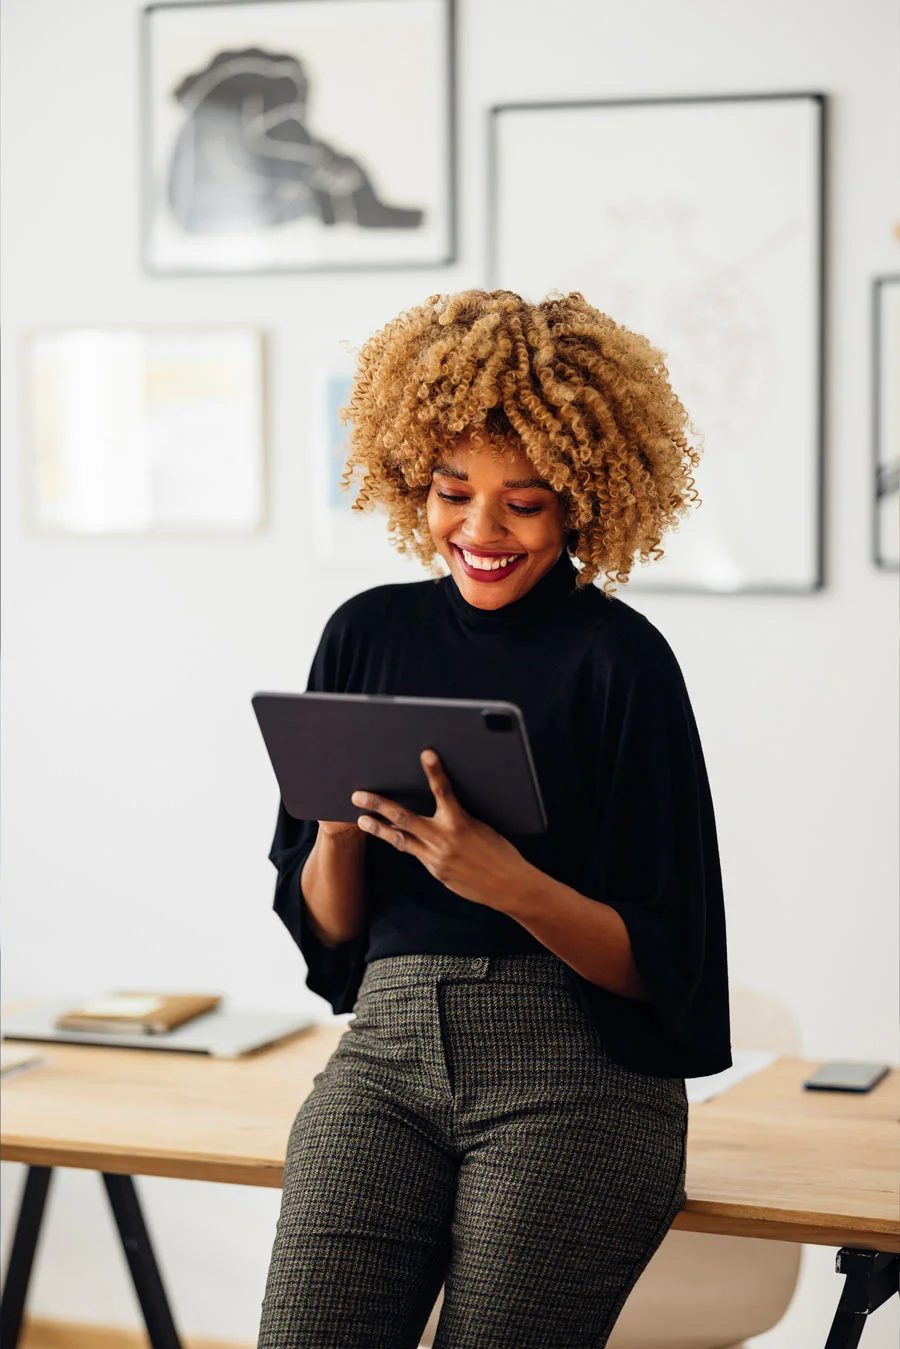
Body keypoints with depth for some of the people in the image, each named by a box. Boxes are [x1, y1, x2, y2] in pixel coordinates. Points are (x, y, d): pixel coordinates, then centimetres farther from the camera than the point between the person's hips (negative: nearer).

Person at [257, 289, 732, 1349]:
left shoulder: (618, 657, -2)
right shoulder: (370, 634, 10)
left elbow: (657, 965, -4)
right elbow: (325, 928, 13)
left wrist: (505, 879, -21)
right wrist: (340, 821, -8)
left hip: (576, 1073, -3)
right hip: (388, 1050, 3)